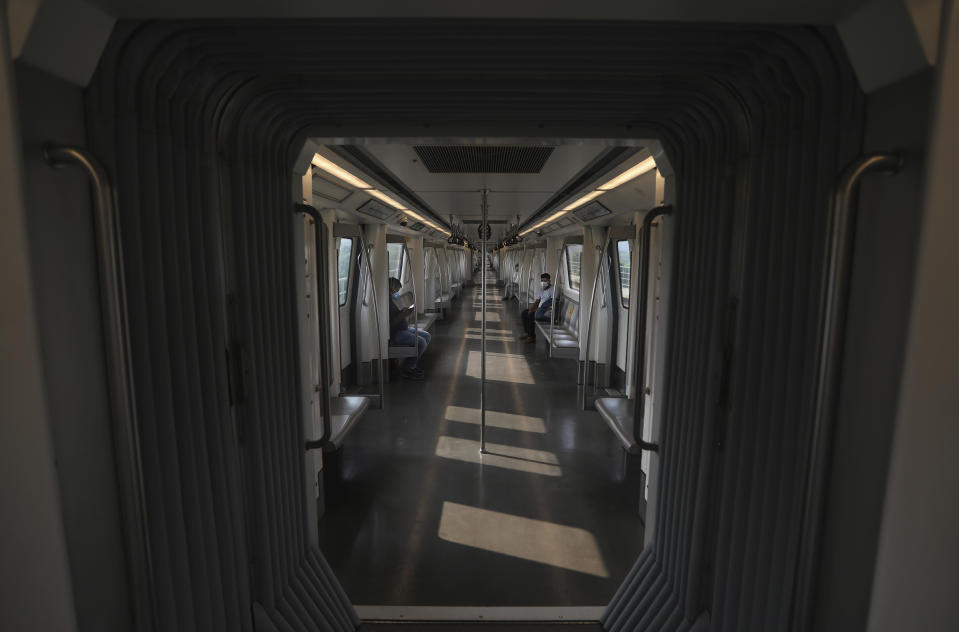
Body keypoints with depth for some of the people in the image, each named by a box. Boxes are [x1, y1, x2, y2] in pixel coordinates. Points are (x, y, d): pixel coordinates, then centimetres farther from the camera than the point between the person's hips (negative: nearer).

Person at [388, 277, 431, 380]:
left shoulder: (396, 296, 10)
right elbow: (391, 324, -25)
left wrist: (408, 310, 2)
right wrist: (403, 314, -26)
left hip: (404, 328, 11)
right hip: (394, 333, -11)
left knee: (427, 336, 10)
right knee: (421, 342, -22)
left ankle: (414, 364, 14)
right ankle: (407, 369, -8)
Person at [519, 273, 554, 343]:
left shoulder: (552, 290, -10)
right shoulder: (542, 290, 18)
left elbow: (553, 304, -19)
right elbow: (537, 301, 19)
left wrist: (538, 309, -20)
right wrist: (531, 308, -1)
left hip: (547, 312, -9)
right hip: (540, 309, 9)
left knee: (530, 315, -24)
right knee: (523, 313, 1)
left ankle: (532, 336, -12)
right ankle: (528, 333, 7)